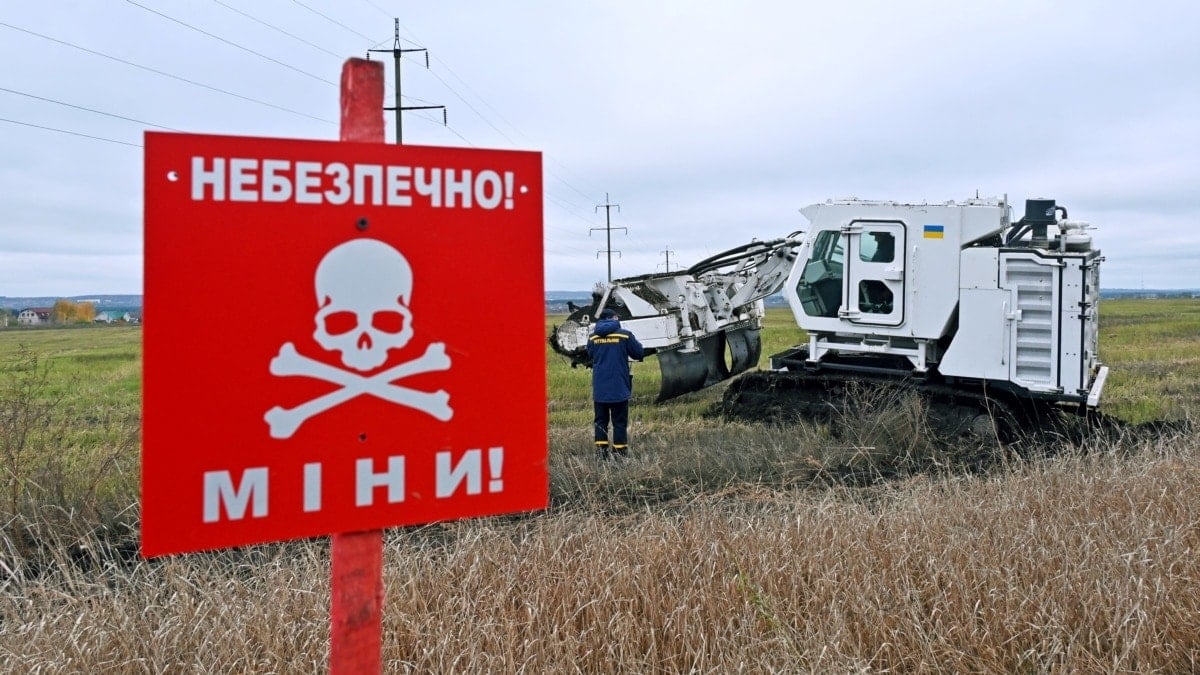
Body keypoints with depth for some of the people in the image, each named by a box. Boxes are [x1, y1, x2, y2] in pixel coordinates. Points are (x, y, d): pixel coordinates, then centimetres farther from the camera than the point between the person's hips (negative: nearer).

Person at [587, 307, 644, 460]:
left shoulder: (593, 337, 3)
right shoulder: (625, 335, -8)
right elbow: (639, 353, 0)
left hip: (599, 388, 3)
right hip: (619, 387, -3)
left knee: (601, 420, 11)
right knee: (620, 422, 4)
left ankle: (601, 451, 8)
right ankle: (620, 452, 5)